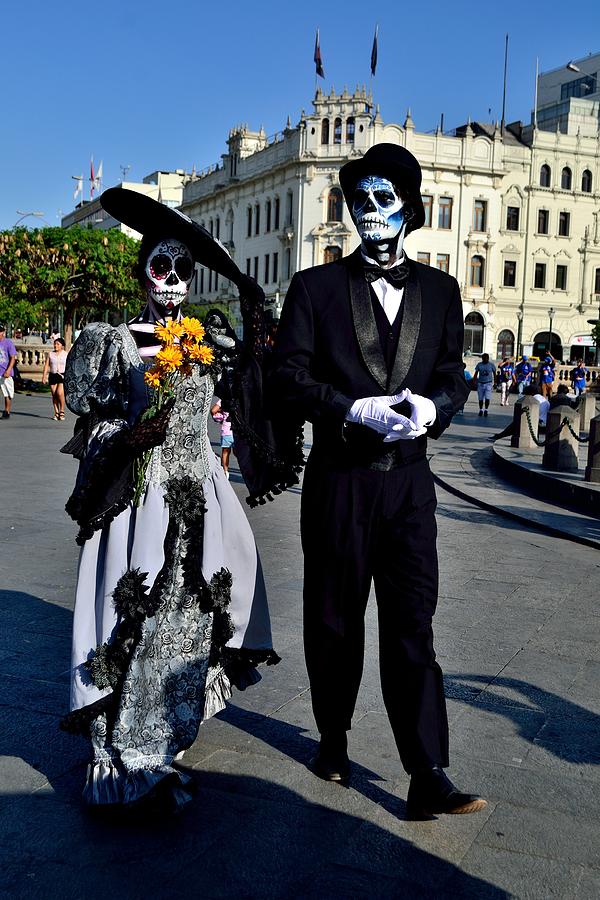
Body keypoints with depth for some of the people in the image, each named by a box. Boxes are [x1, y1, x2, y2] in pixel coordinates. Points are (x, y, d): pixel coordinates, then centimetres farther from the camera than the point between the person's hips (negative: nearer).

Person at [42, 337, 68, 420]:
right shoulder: (50, 354, 9)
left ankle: (62, 411, -5)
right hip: (52, 375, 3)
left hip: (62, 375, -3)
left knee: (60, 393, -19)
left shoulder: (66, 354, 4)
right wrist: (44, 376, 1)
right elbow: (46, 366, 8)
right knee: (54, 395, 1)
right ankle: (56, 413, 9)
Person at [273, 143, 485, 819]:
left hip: (409, 480, 1)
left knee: (412, 623, -4)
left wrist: (433, 405, -13)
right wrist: (354, 411, -18)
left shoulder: (440, 291, 10)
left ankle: (429, 778, 0)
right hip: (338, 479, -1)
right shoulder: (316, 287, 2)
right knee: (333, 619, 11)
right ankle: (333, 738, 31)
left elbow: (453, 375, 10)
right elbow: (289, 378, -4)